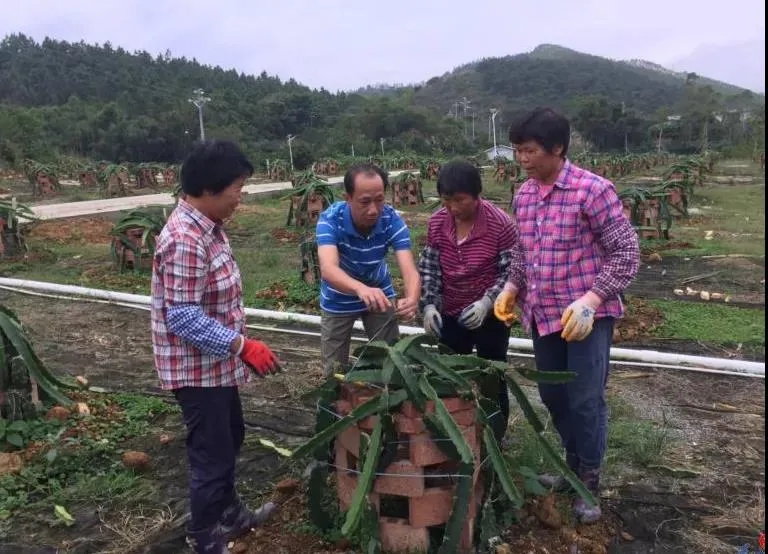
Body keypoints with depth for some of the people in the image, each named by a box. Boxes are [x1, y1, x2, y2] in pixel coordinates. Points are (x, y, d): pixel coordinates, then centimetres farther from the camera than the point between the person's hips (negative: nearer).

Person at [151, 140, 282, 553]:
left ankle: (229, 514, 47)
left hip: (217, 364, 10)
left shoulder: (205, 227, 5)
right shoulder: (185, 241, -27)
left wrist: (238, 346, 17)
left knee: (229, 439, 26)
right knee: (211, 457, 5)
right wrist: (243, 346, -27)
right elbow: (184, 320, -28)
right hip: (198, 370, -10)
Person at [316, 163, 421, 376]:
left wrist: (412, 298, -58)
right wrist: (361, 289, -67)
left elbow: (409, 269, -35)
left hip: (380, 292, 1)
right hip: (338, 300, -1)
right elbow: (328, 269, -46)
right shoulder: (330, 219, -31)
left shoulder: (392, 220, -25)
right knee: (335, 371, 9)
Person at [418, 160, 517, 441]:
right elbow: (428, 268, 1)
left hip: (489, 317, -4)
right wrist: (429, 305, -11)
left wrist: (486, 302, -26)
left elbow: (511, 273, -15)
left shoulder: (501, 224, -19)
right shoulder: (436, 223, -6)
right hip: (450, 315, 4)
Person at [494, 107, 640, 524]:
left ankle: (589, 484, 22)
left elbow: (627, 252, -14)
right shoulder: (522, 196, 5)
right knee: (553, 396, 17)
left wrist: (591, 300, -23)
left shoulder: (593, 190, -16)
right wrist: (512, 287, 3)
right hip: (542, 315, 7)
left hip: (586, 315, -6)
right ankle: (573, 465, 39)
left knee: (586, 400, 1)